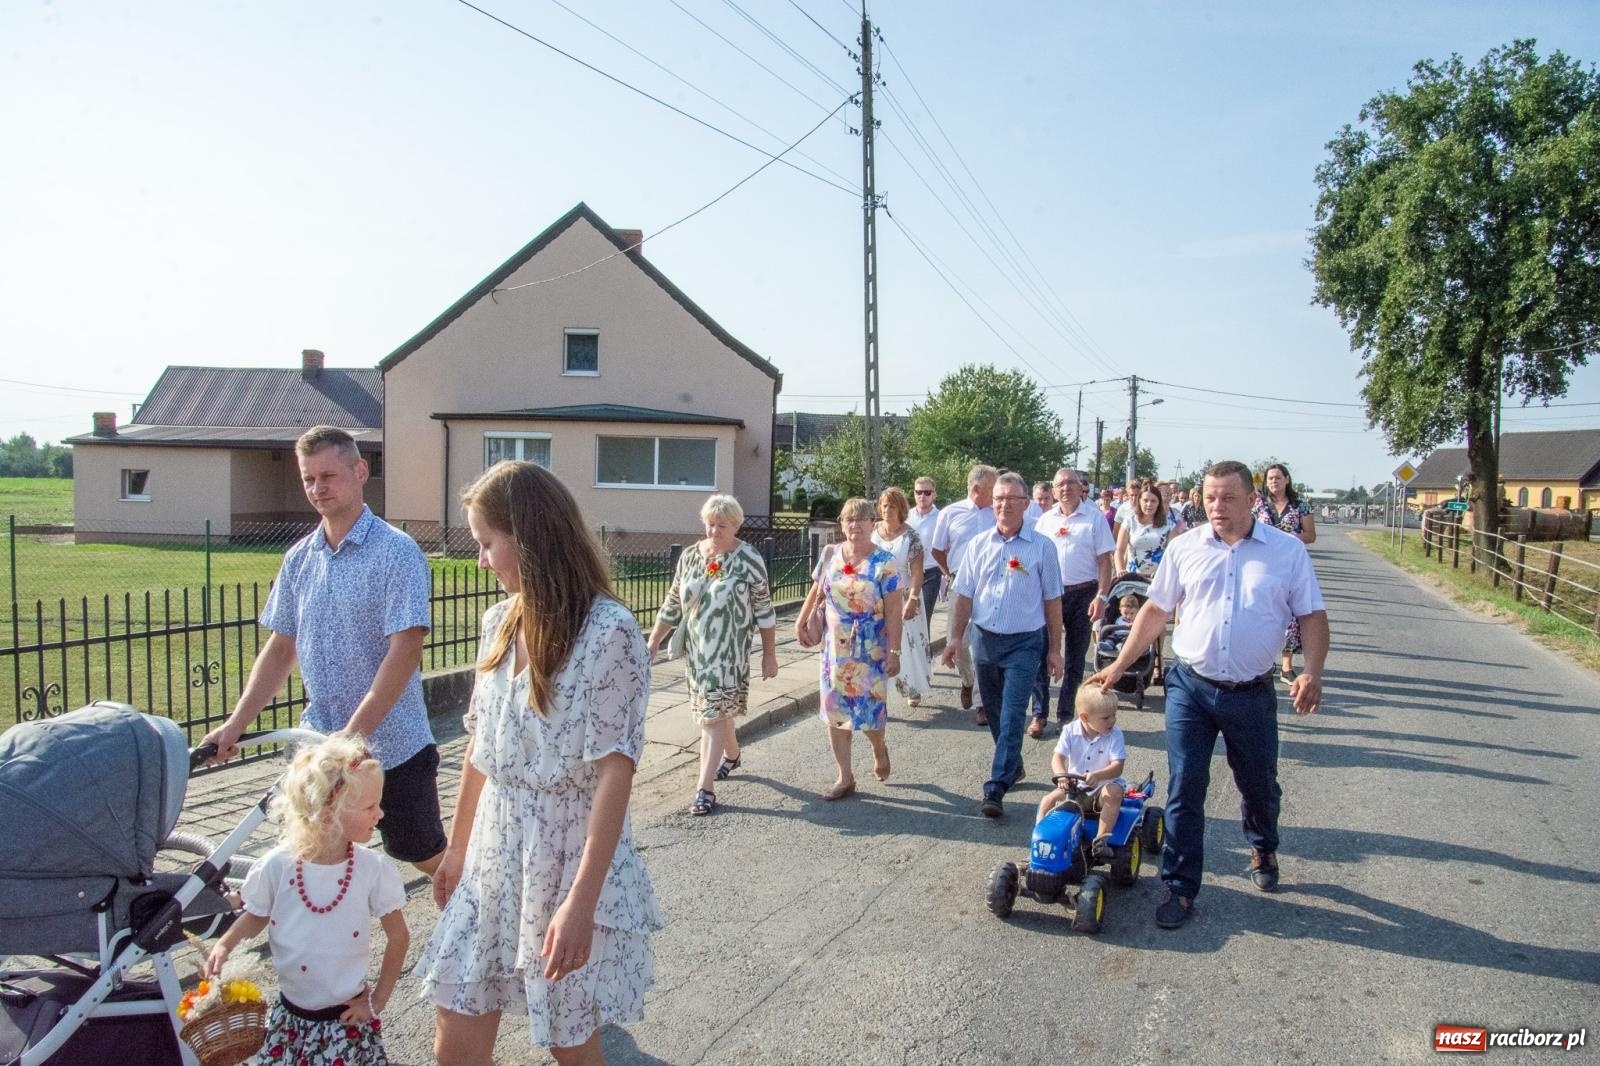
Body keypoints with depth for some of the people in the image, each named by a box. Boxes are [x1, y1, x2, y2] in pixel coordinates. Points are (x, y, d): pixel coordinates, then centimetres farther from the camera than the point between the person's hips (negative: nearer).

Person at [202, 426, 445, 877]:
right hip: (318, 746, 5)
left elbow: (404, 651, -20)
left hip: (393, 747, -5)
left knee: (426, 857, 10)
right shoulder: (299, 558, 6)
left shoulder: (396, 552, -13)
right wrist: (235, 724, 1)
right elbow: (280, 649, 10)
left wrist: (353, 732, -24)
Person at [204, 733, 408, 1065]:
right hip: (290, 1015, 2)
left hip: (347, 1017, -1)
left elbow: (398, 936, -4)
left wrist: (378, 999, -2)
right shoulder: (276, 867, -14)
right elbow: (255, 917, 7)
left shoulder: (374, 870, -16)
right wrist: (225, 945, -10)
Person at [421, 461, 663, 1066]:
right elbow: (480, 747, 12)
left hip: (571, 857, -6)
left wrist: (581, 901, -21)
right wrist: (457, 847, 19)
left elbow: (614, 773, -19)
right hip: (495, 854, 6)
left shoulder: (609, 632, -17)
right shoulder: (500, 622, 4)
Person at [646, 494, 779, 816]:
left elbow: (764, 610, -6)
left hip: (729, 651, -5)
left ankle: (705, 788, -4)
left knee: (713, 715, -8)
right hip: (696, 649, 5)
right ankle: (732, 755, 45)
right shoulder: (689, 556, 3)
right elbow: (672, 604, 9)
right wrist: (653, 642, 7)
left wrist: (770, 654, -5)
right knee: (716, 709, 18)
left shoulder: (748, 559, -10)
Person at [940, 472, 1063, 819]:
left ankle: (996, 789, -8)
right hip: (985, 638, 4)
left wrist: (1054, 650, -1)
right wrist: (956, 637, 1)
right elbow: (965, 595, 8)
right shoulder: (978, 545, 4)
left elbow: (1052, 602, 0)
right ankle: (1013, 766, 35)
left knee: (1011, 715, -9)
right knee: (995, 713, 14)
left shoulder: (1041, 548, -4)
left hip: (1025, 643, -4)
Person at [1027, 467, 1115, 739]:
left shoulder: (1094, 518, -2)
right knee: (1042, 653, -1)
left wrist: (1101, 597, -13)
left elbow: (1105, 561, -3)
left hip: (1082, 594, -2)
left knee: (1075, 658, 8)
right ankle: (1039, 714, 6)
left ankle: (1065, 714, 19)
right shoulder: (1045, 520, 7)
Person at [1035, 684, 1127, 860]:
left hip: (1103, 786, -2)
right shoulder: (1071, 731, -6)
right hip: (1075, 788, 2)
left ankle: (1101, 840, -29)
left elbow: (1117, 766, -19)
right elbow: (1057, 758, -11)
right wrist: (1062, 775, -34)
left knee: (1114, 792, -34)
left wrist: (1097, 775, -38)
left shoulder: (1115, 735, -10)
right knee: (1048, 800, -19)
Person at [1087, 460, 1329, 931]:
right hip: (1190, 686, 0)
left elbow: (1312, 616, 1)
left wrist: (1311, 671, -15)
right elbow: (1155, 610, 8)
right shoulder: (1185, 548, 1)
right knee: (1184, 791, 2)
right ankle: (1180, 888, 14)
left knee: (1259, 786, 18)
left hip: (1252, 694, 0)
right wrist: (1119, 665, 6)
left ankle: (1263, 849, 49)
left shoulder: (1288, 551, -2)